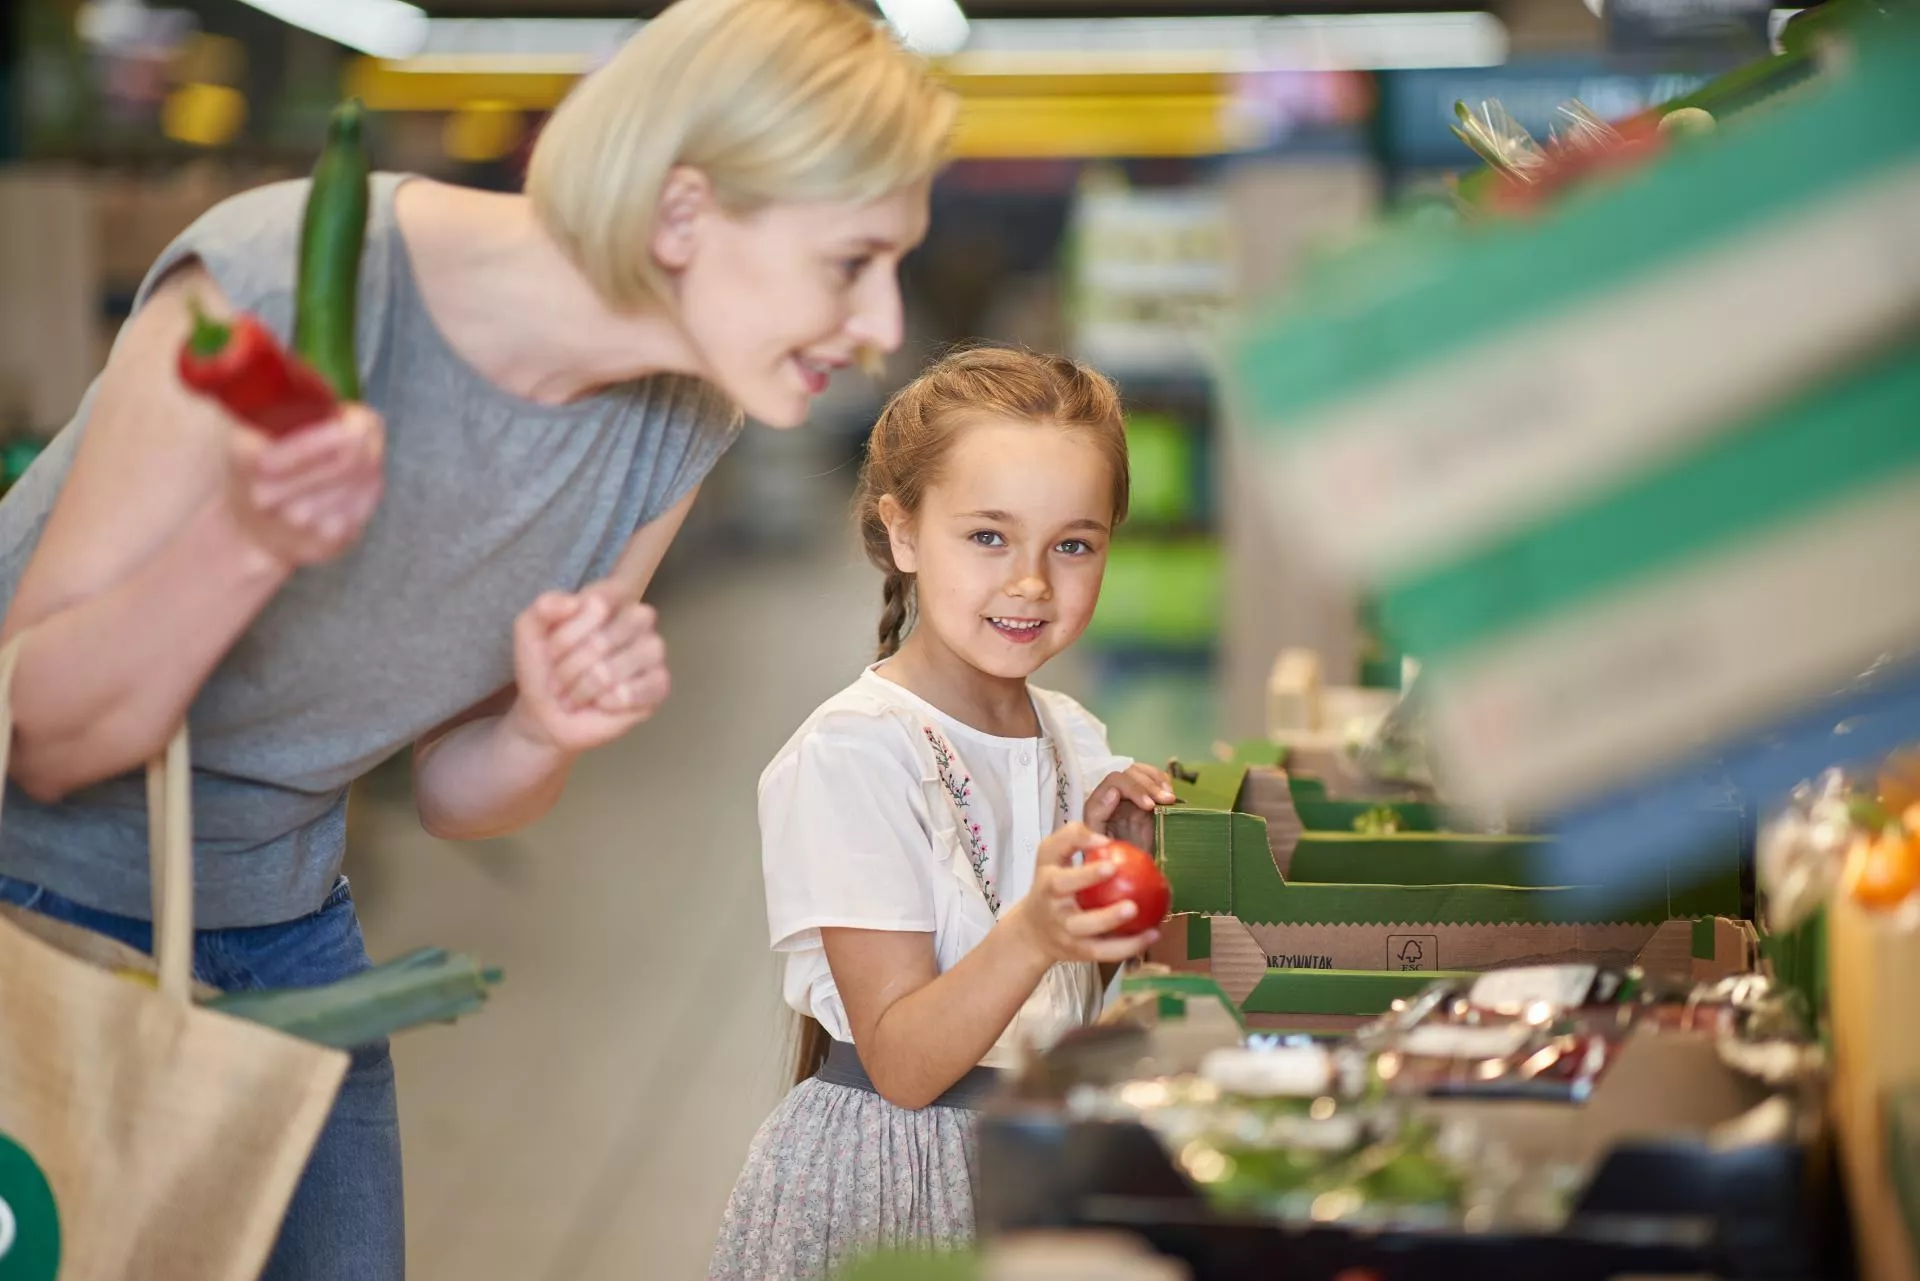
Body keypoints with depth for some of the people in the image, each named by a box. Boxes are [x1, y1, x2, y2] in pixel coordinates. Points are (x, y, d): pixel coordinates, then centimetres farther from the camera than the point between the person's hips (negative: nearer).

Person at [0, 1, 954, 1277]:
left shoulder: (675, 422, -9)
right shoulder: (281, 288, -28)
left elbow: (454, 791, 2)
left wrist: (548, 732, -21)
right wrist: (247, 539, -40)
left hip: (279, 923, 5)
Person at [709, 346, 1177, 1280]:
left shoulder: (1074, 739, 4)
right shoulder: (851, 756, -18)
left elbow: (1066, 1005, 11)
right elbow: (905, 1068, -21)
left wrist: (1104, 869, -5)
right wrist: (1033, 933, -36)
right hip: (887, 1172, -6)